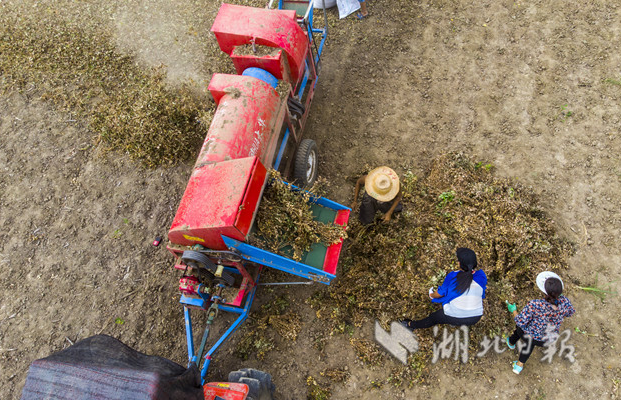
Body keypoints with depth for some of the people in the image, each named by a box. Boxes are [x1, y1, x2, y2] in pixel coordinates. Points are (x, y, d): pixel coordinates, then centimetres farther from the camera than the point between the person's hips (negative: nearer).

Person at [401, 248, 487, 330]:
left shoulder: (453, 276, -16)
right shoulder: (481, 276, -7)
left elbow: (440, 293, -3)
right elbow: (482, 294, 11)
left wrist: (431, 295, 18)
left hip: (455, 317, -3)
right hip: (476, 318, 4)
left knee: (433, 318, 23)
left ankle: (411, 325, 39)